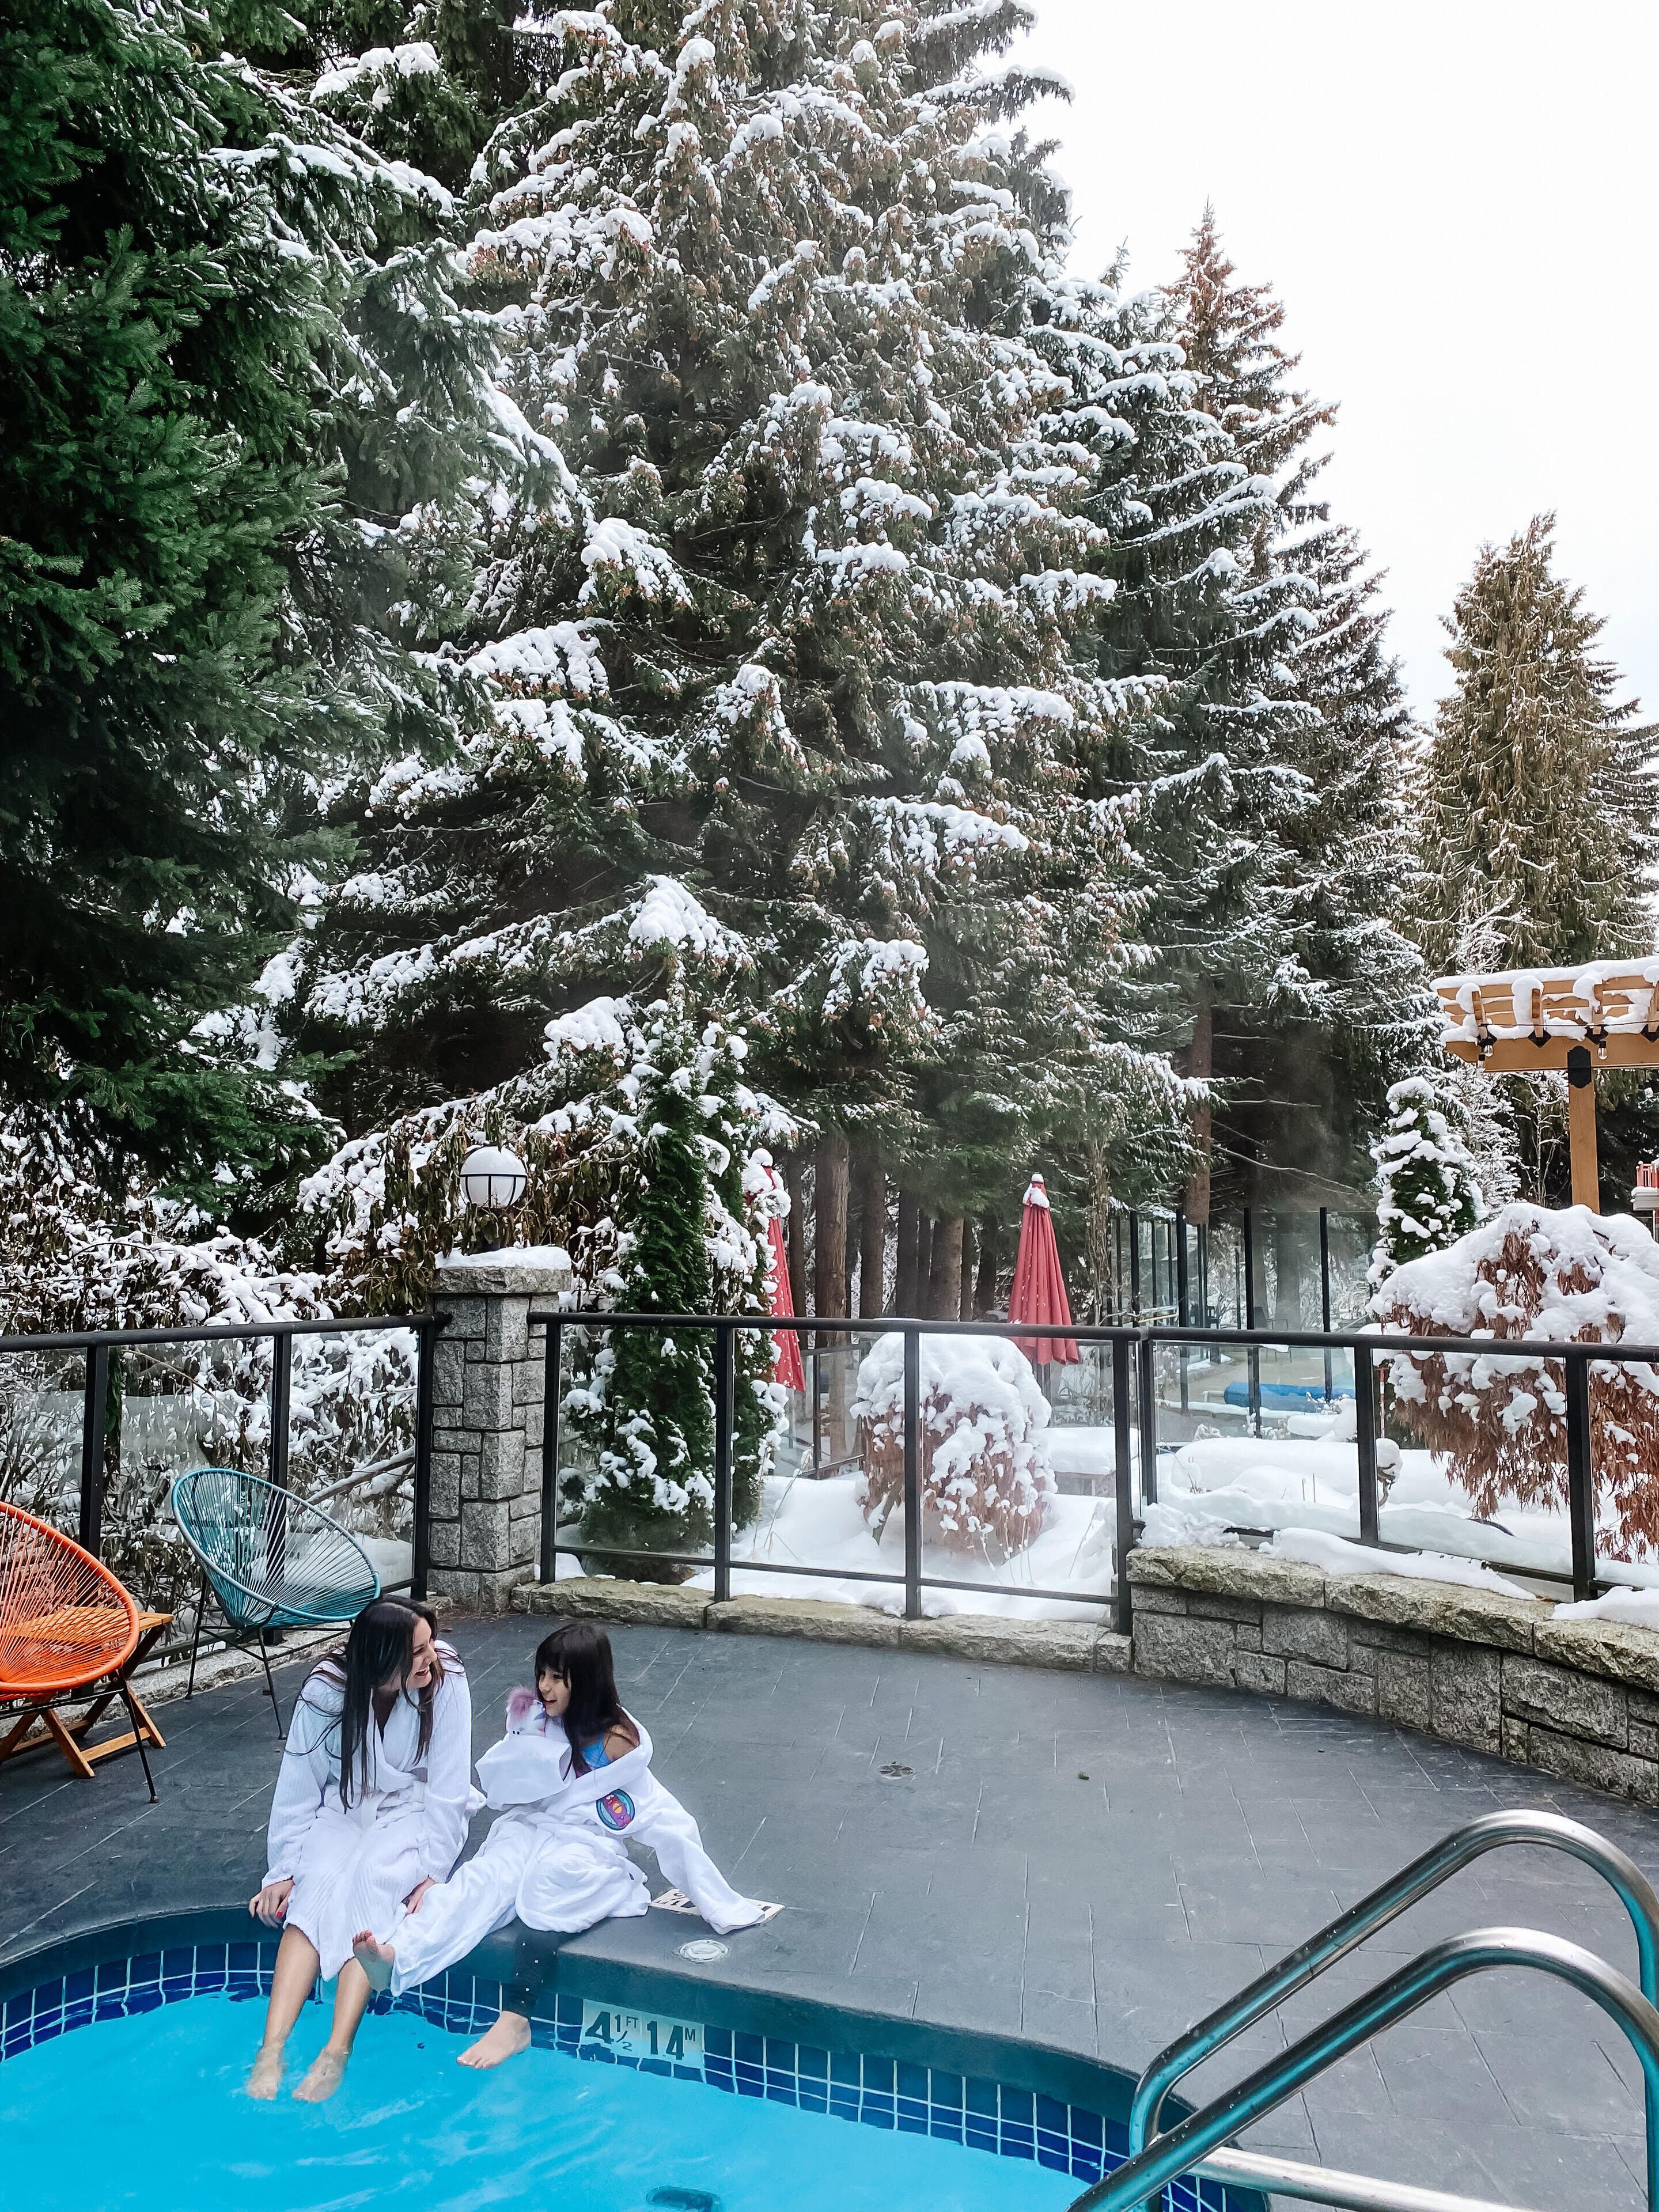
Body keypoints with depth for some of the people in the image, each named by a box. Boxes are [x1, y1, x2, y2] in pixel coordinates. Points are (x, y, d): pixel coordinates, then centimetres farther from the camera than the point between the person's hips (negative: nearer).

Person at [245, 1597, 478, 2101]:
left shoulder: (446, 1682, -22)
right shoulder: (327, 1690, -18)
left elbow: (447, 1787, -17)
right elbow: (298, 1785, -8)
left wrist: (434, 1871, -22)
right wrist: (283, 1870, -9)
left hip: (416, 1810, -2)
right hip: (346, 1808, 2)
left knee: (372, 1877, -30)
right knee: (318, 1882, -28)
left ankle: (336, 2053, -33)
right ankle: (271, 2048, -31)